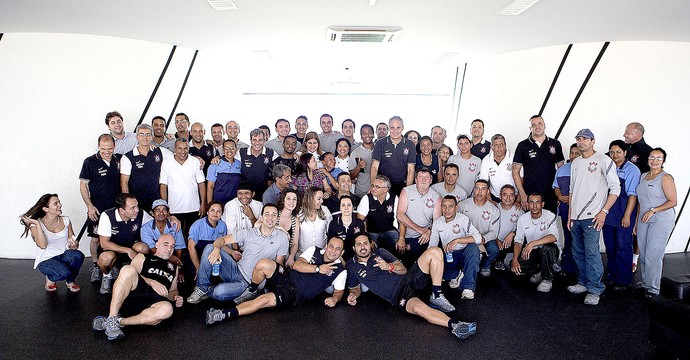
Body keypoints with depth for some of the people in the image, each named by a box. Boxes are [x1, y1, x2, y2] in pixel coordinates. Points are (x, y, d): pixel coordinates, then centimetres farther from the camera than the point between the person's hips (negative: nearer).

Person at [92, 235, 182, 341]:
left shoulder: (174, 268, 34)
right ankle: (111, 319, -30)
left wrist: (175, 297, 11)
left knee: (167, 309, -38)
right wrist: (151, 282, -11)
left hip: (152, 302, 2)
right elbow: (130, 274, 5)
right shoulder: (143, 258, 23)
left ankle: (118, 322, -28)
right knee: (128, 269, -33)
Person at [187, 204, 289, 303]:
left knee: (220, 292, -31)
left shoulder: (282, 237, -2)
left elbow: (279, 265, 2)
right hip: (236, 271, 4)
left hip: (248, 283, -3)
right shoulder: (249, 233, 3)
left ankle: (208, 291, 7)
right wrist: (216, 249, -21)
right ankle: (202, 287, -4)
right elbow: (222, 239, 2)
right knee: (209, 248, -15)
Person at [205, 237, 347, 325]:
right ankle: (252, 291, 2)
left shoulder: (340, 271, 4)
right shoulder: (314, 250, 9)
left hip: (295, 294, -3)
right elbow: (297, 265, -3)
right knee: (263, 264, -26)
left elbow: (339, 291, 9)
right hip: (287, 277, 3)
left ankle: (225, 315, -27)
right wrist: (318, 269, -13)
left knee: (264, 300, -29)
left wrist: (334, 299, -13)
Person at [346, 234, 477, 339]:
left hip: (408, 279, 5)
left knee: (434, 252, -14)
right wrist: (353, 295, -5)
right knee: (417, 307, -41)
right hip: (398, 296, -5)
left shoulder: (380, 252, 15)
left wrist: (390, 266, -12)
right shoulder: (351, 266, 10)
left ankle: (436, 296, -12)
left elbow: (403, 269, 9)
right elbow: (355, 288, 19)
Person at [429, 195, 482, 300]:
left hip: (463, 254, -3)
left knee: (473, 247, -36)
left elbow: (478, 238, -26)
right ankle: (457, 275, -3)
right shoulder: (437, 222, 3)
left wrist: (457, 240, -37)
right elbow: (432, 245, 2)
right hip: (447, 256, 3)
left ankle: (468, 287, -30)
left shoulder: (462, 219, -11)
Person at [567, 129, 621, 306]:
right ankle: (584, 283, 25)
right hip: (576, 217, 7)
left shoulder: (603, 160, -4)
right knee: (578, 253, 12)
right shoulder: (575, 163, 16)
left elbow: (615, 188, -7)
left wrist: (603, 212, -13)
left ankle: (594, 289, 0)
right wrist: (570, 214, 15)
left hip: (592, 216, -7)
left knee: (591, 252, -9)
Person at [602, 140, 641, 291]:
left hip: (623, 216, -5)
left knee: (623, 247, 1)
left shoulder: (632, 170, -6)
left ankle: (623, 281, 10)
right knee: (610, 246, 13)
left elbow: (633, 195, -10)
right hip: (607, 214, 5)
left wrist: (627, 216, -14)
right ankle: (611, 276, 25)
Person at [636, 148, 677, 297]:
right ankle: (644, 284, 17)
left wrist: (653, 210, -18)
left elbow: (673, 201, -10)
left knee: (653, 255, -6)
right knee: (643, 255, 7)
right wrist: (637, 220, 17)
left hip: (661, 221, -6)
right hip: (643, 221, 6)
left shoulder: (665, 178, -7)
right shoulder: (643, 176, 14)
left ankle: (653, 288, 4)